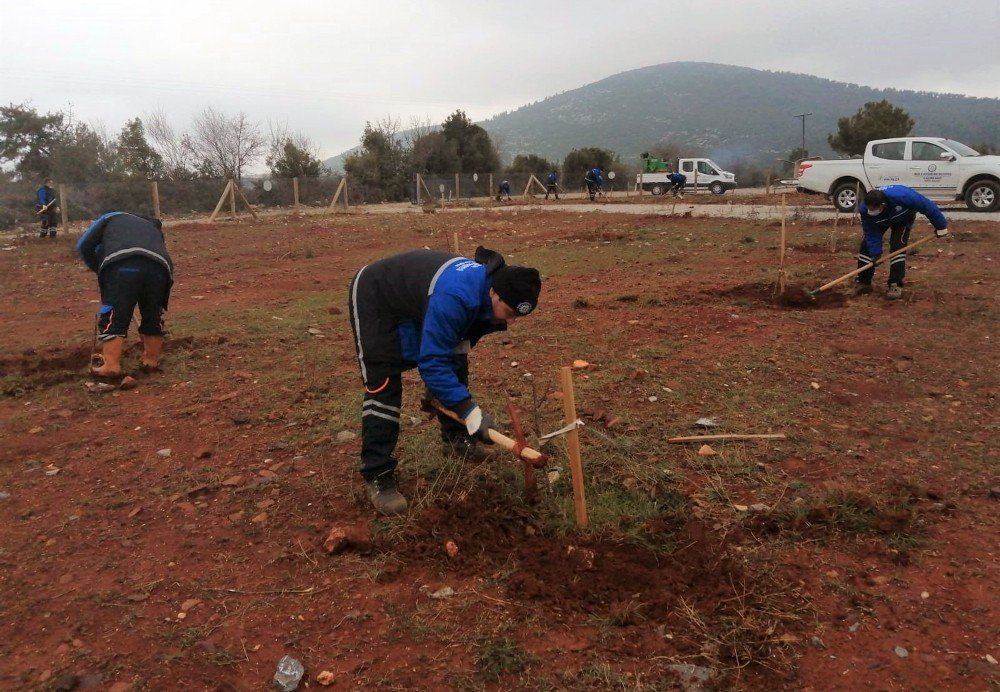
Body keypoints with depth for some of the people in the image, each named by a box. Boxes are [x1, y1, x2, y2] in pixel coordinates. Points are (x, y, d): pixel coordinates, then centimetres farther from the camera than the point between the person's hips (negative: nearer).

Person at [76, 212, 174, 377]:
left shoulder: (112, 217, 35)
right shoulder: (154, 228, 44)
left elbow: (84, 246, 23)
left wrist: (100, 271, 36)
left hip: (121, 265, -3)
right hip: (158, 267, 3)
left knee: (113, 317, 4)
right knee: (153, 317, 20)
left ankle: (112, 365, -1)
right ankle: (151, 361, 26)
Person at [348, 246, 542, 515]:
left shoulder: (486, 291, -13)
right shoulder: (454, 298, -42)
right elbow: (432, 362, -40)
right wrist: (470, 411, -40)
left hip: (415, 298, 9)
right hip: (374, 299, -9)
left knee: (456, 365, 7)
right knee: (383, 385, -16)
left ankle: (455, 439, 25)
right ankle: (377, 474, -7)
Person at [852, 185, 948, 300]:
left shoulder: (901, 196, -47)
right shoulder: (865, 209, -37)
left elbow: (927, 205, -33)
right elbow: (872, 233, -26)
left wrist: (940, 226, -23)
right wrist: (875, 253, -33)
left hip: (903, 218, -3)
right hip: (881, 220, 3)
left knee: (897, 247, -19)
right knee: (866, 245, -6)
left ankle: (896, 285, -13)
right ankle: (862, 282, 7)